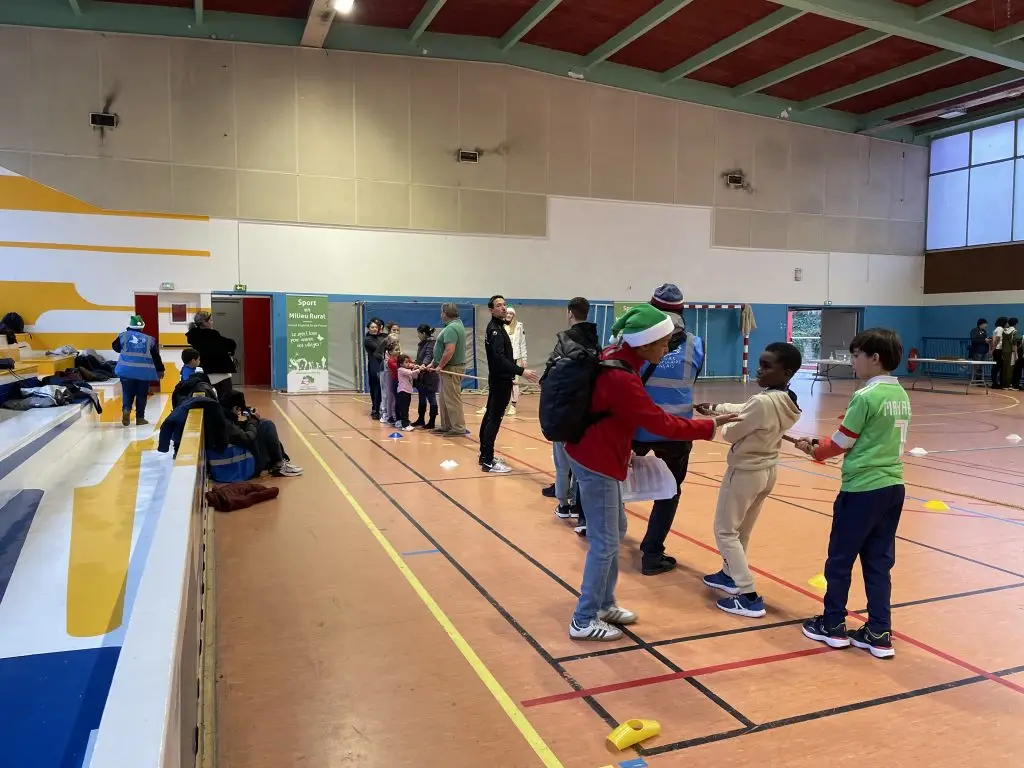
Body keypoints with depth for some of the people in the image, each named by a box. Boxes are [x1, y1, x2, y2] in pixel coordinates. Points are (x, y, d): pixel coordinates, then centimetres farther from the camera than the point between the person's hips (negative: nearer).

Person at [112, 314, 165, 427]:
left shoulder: (124, 335, 1)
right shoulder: (149, 339, 2)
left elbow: (115, 347, 15)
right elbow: (156, 356, 5)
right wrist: (160, 370, 13)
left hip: (127, 370, 0)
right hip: (144, 372, 0)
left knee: (127, 393, 8)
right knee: (141, 395, 8)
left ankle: (126, 410, -18)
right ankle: (140, 418, 11)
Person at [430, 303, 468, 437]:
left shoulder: (451, 328, -18)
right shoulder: (457, 324, 15)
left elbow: (449, 351, -28)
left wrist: (440, 366, -17)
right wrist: (434, 363, 20)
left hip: (452, 368, -10)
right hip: (449, 368, 10)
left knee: (452, 399, -5)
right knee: (444, 399, 16)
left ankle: (459, 428, -1)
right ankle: (446, 426, 23)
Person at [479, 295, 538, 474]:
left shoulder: (497, 327, 14)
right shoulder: (495, 329, -17)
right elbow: (499, 358, -29)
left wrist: (515, 365, 24)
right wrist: (521, 371, -35)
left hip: (497, 378, 10)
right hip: (501, 380, -10)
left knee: (490, 417, 14)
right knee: (495, 419, -9)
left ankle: (485, 455, 22)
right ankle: (488, 462, -7)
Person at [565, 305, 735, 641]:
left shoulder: (615, 356, 1)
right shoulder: (621, 379, -27)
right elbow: (662, 424, -21)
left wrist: (624, 447, 12)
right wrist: (710, 426, -13)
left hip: (598, 456, 10)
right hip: (596, 464, -10)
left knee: (615, 531, 18)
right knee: (605, 543, -1)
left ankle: (604, 605, 30)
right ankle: (584, 621, 10)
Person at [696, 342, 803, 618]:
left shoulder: (763, 402, -29)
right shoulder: (786, 401, -1)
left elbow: (731, 433, -16)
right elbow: (743, 409, 15)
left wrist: (719, 422, 5)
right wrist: (714, 407, 20)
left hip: (744, 472, -9)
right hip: (766, 471, 9)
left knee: (725, 532, 5)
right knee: (741, 531, 24)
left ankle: (749, 596, 2)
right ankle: (730, 575, 41)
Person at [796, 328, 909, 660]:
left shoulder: (866, 396, -16)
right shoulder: (901, 395, 8)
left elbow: (841, 444, -11)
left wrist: (814, 449, 8)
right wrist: (823, 446, 11)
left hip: (863, 489, -7)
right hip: (892, 487, 7)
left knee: (839, 558, 8)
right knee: (879, 562, 13)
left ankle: (833, 625, 20)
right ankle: (879, 634, 17)